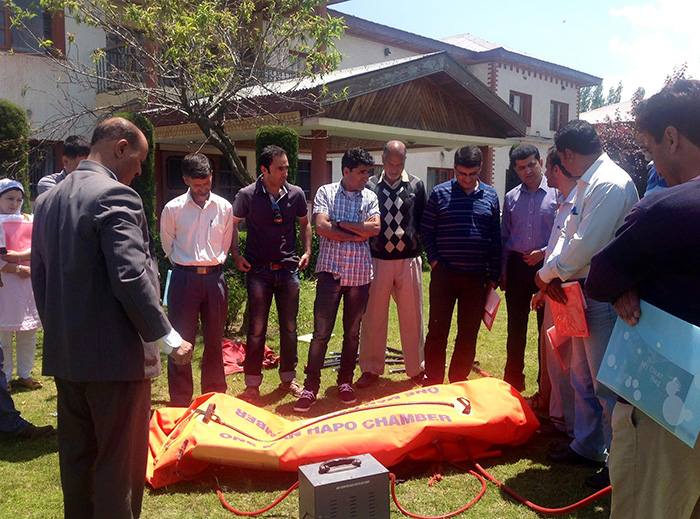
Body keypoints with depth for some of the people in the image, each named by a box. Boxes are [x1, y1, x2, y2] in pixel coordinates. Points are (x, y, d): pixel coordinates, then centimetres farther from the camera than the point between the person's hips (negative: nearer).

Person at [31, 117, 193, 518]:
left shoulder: (48, 200, 11)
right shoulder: (116, 196, -15)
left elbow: (40, 277, 15)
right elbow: (132, 278, -23)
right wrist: (168, 338, -16)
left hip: (64, 355, 9)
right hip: (115, 355, -8)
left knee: (76, 459, 19)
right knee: (120, 467, 4)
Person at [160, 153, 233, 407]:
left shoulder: (224, 207, 4)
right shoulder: (173, 209, -2)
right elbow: (167, 245, 11)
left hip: (214, 278, 2)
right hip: (184, 278, -2)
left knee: (214, 339, 10)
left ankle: (215, 396, 23)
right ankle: (179, 401, 10)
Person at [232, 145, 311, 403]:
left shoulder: (296, 194, 1)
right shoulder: (247, 195, -7)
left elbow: (304, 223, 15)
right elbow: (232, 224, 5)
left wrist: (307, 251, 5)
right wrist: (236, 255, -3)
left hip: (288, 269, 3)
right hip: (259, 270, -3)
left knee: (289, 327, 10)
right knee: (257, 328, 1)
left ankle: (288, 378, 25)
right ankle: (252, 384, 12)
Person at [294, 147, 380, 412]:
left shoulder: (370, 197, 9)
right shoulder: (326, 192, 2)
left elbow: (375, 227, -8)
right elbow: (321, 227, -12)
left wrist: (339, 224, -9)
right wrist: (356, 234, -7)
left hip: (360, 273, 3)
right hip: (330, 270, -3)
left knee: (352, 333, 11)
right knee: (321, 333, -4)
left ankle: (345, 383, 24)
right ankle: (310, 388, 4)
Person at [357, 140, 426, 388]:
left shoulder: (416, 185, 6)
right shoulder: (370, 186, 4)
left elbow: (423, 221, 12)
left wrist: (417, 243, 2)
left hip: (409, 260, 1)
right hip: (377, 259, 0)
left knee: (412, 316, 7)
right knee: (374, 316, 6)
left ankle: (416, 368, 21)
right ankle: (371, 368, 19)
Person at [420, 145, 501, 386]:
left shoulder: (490, 196, 6)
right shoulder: (440, 193, 0)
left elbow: (496, 239, 7)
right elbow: (426, 230, 4)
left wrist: (494, 276, 5)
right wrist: (434, 260, -5)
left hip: (477, 277, 2)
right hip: (444, 275, -2)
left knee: (469, 334, 9)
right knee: (437, 330, 4)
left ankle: (458, 383, 23)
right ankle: (432, 382, 16)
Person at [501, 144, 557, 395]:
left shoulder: (557, 194, -1)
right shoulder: (511, 198, 10)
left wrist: (544, 252, -13)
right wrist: (503, 271, 10)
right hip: (517, 265, 3)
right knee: (515, 327, 10)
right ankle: (513, 381, 23)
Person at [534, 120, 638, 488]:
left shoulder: (610, 184, -19)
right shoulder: (586, 184, 13)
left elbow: (586, 244, -24)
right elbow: (569, 236, 12)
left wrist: (548, 274, -11)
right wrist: (553, 274, -5)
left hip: (603, 298, -10)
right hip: (582, 294, 10)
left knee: (606, 385, 0)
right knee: (582, 377, 20)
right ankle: (586, 446, 36)